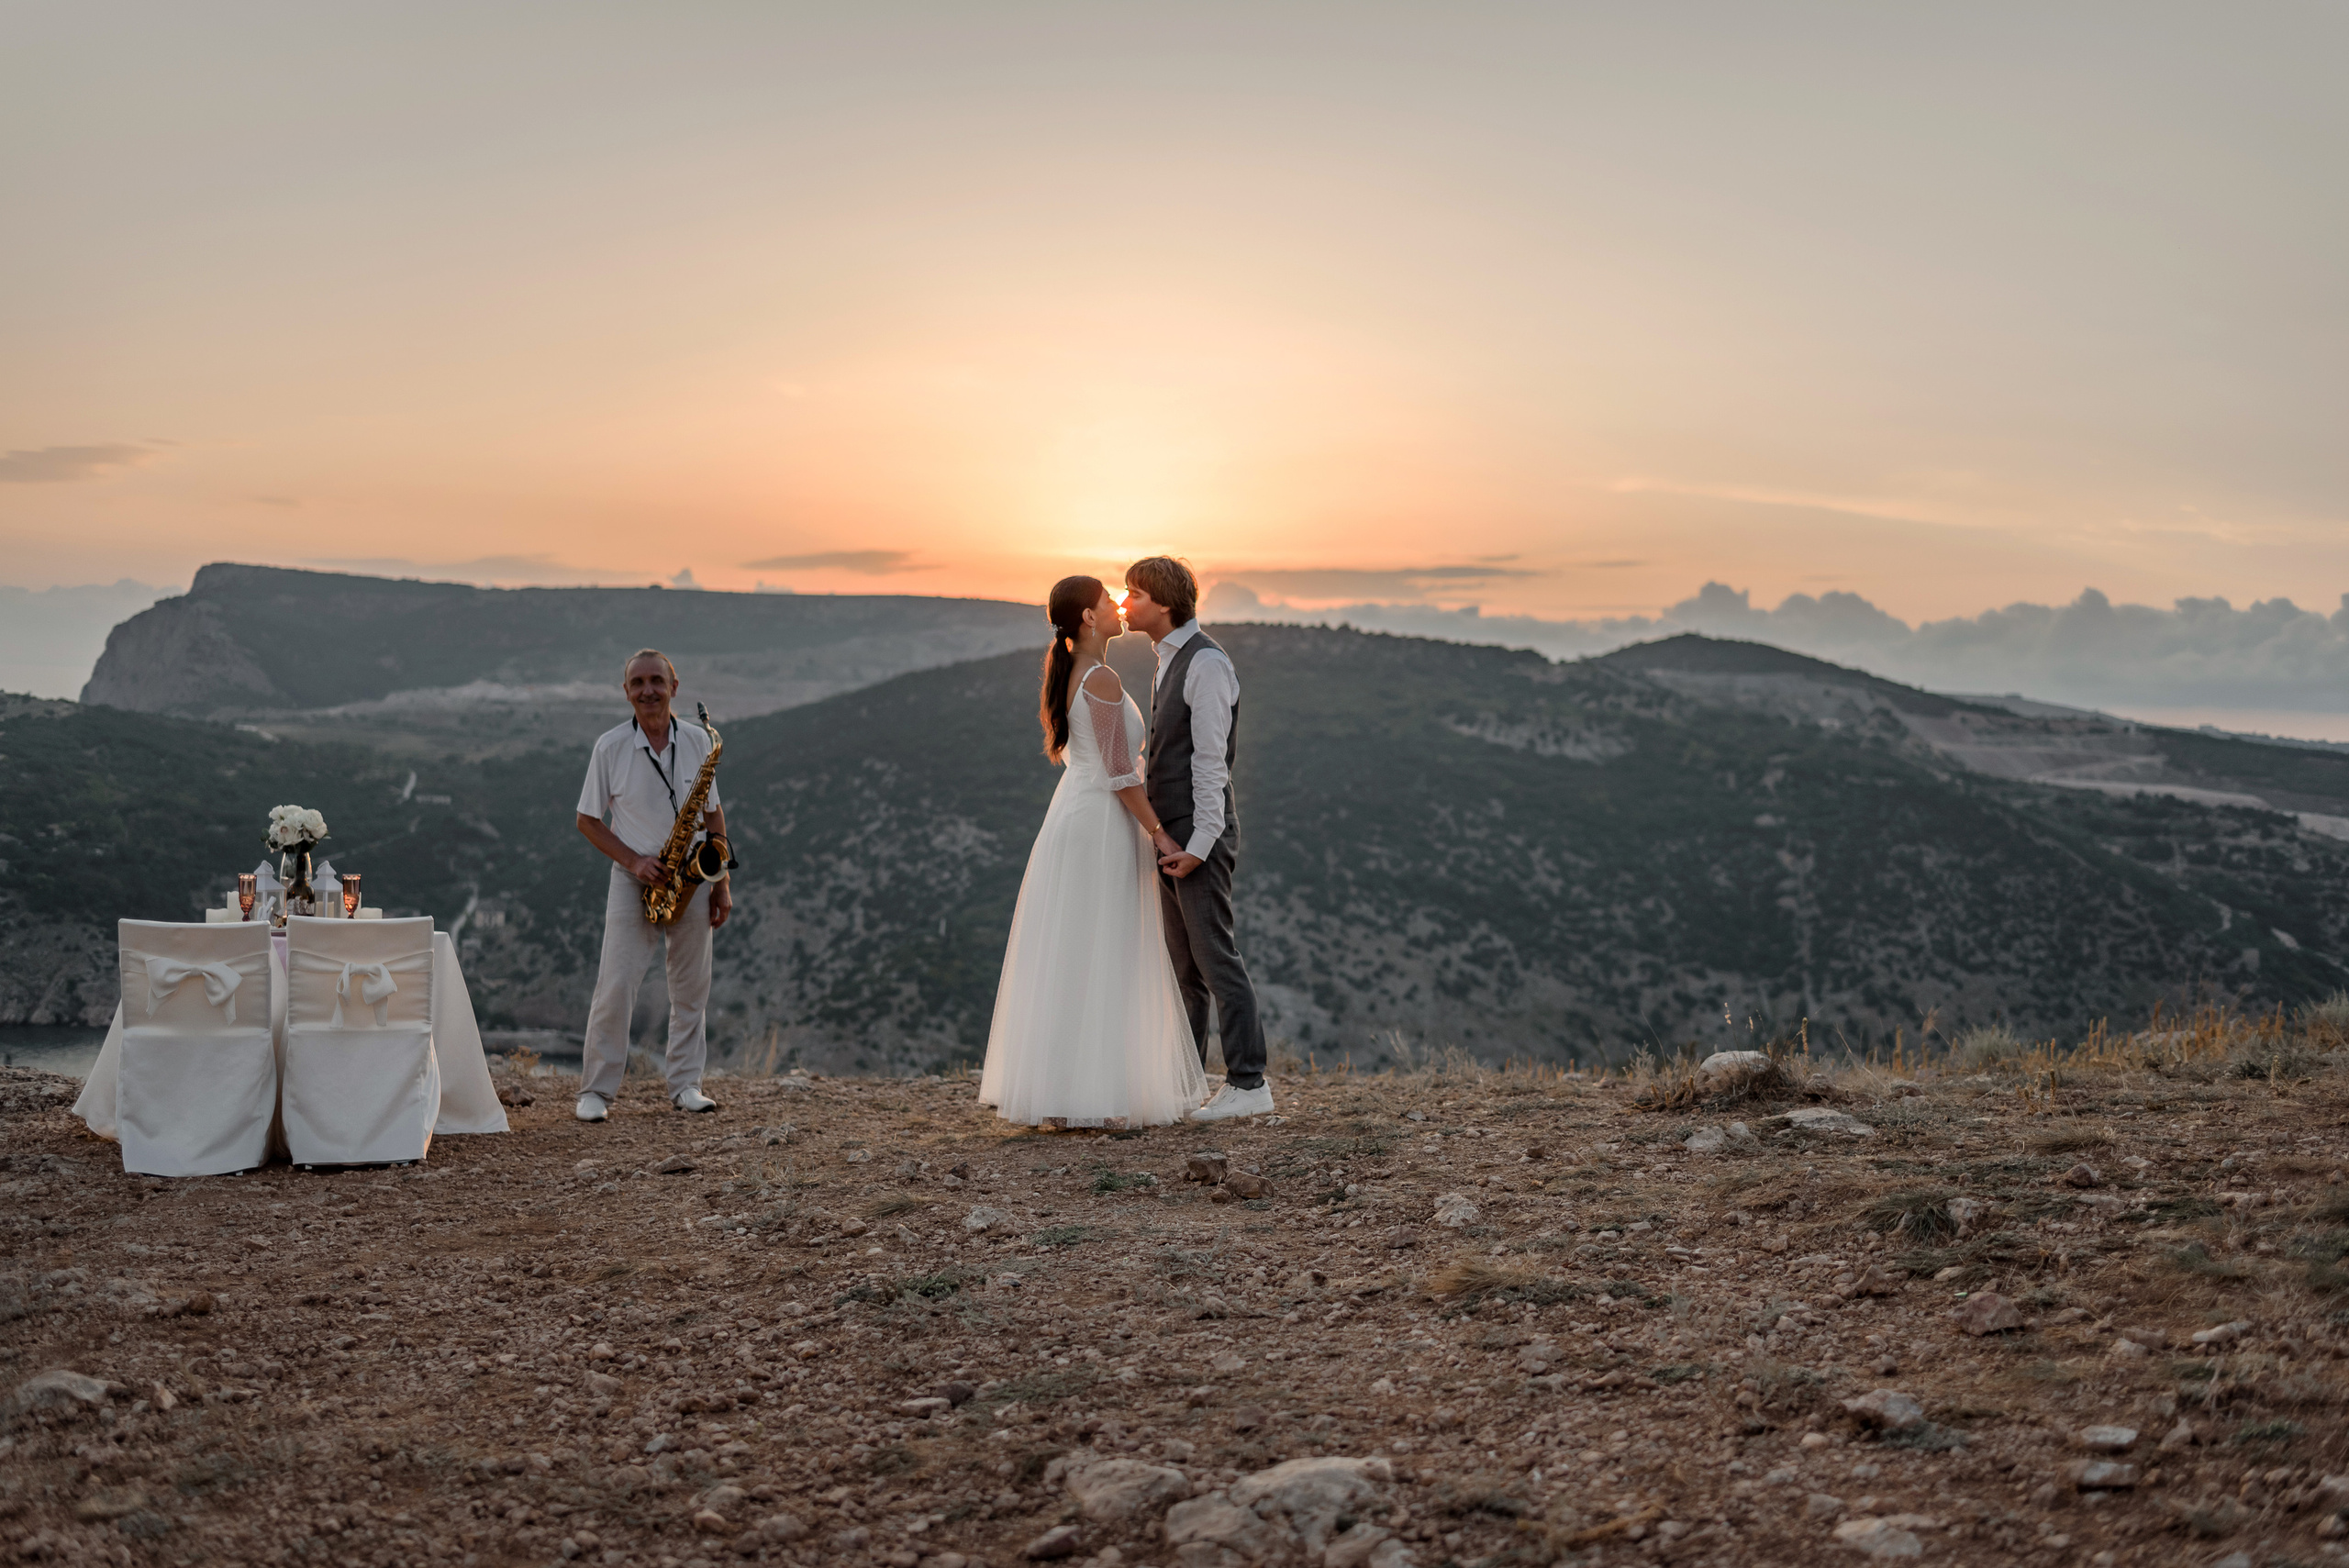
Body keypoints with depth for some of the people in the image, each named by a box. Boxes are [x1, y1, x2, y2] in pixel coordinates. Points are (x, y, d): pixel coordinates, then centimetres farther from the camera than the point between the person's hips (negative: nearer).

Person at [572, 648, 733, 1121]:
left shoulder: (697, 741, 2)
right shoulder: (610, 747, -5)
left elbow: (713, 815, 8)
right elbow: (587, 820, 1)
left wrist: (722, 882, 2)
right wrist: (633, 861, -12)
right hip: (633, 883, -2)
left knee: (691, 988, 7)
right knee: (615, 986, -8)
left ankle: (686, 1085, 17)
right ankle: (596, 1091, 1)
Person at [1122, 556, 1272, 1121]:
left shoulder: (1206, 663, -13)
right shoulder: (1168, 662, 17)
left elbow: (1210, 761, -18)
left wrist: (1198, 844, -20)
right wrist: (1163, 839, 17)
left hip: (1199, 836, -10)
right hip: (1170, 837, 10)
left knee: (1216, 959, -7)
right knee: (1181, 966, 12)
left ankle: (1247, 1084, -3)